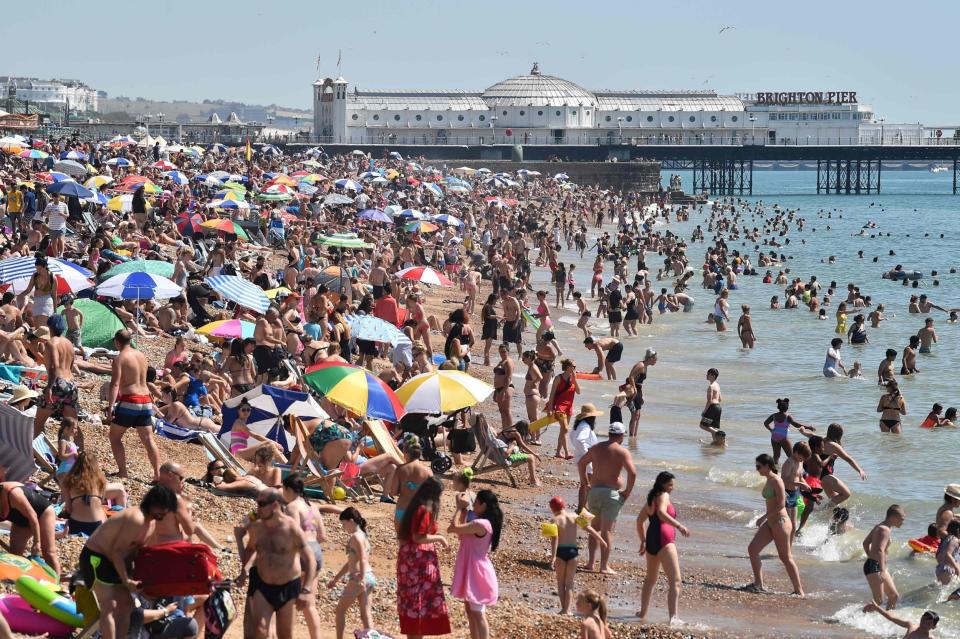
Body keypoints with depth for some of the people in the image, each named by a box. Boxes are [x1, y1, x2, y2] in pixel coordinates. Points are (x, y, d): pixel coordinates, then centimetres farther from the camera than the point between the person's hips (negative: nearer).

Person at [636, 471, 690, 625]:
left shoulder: (651, 498, 22)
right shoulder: (663, 496, -3)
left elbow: (640, 520, 29)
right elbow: (661, 513, -23)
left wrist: (643, 541, 35)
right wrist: (679, 526, -28)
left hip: (651, 540, 9)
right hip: (663, 540, -9)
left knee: (650, 579, 27)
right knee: (675, 581, -15)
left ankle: (643, 613, 36)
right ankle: (673, 617, -29)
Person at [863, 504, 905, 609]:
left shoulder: (879, 527, 16)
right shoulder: (885, 530, -15)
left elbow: (866, 543, 26)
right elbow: (880, 550, -27)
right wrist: (882, 570, -33)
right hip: (874, 568, -11)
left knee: (894, 596, 14)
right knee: (878, 601, -13)